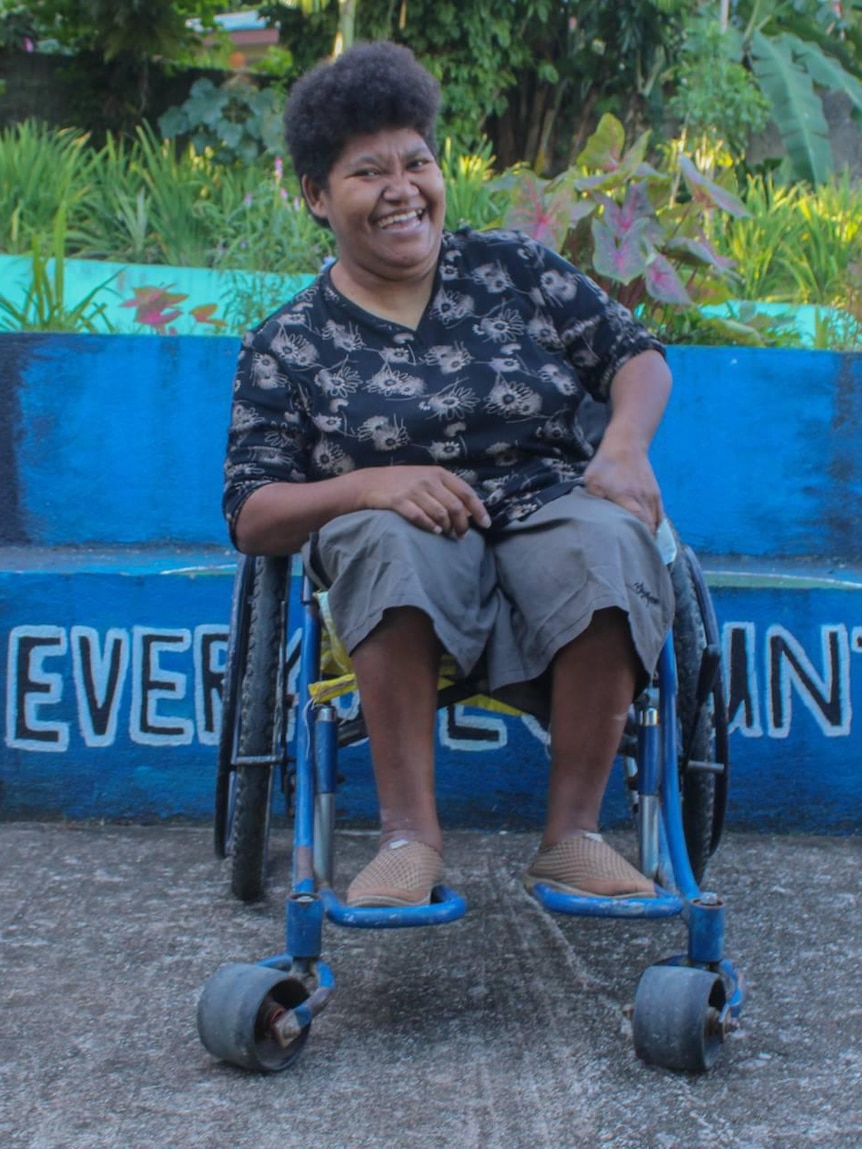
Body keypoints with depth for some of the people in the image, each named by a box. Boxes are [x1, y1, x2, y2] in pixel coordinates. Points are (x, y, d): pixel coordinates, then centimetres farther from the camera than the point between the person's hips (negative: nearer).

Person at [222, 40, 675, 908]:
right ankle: (410, 833, -32)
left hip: (549, 521, 1)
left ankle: (573, 833, -26)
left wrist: (626, 445, -9)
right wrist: (371, 484, -19)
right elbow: (252, 516, 1)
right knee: (387, 536, -37)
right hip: (412, 555, -1)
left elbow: (636, 354, 14)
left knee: (610, 537, -34)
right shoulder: (288, 346, 9)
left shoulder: (511, 269, 14)